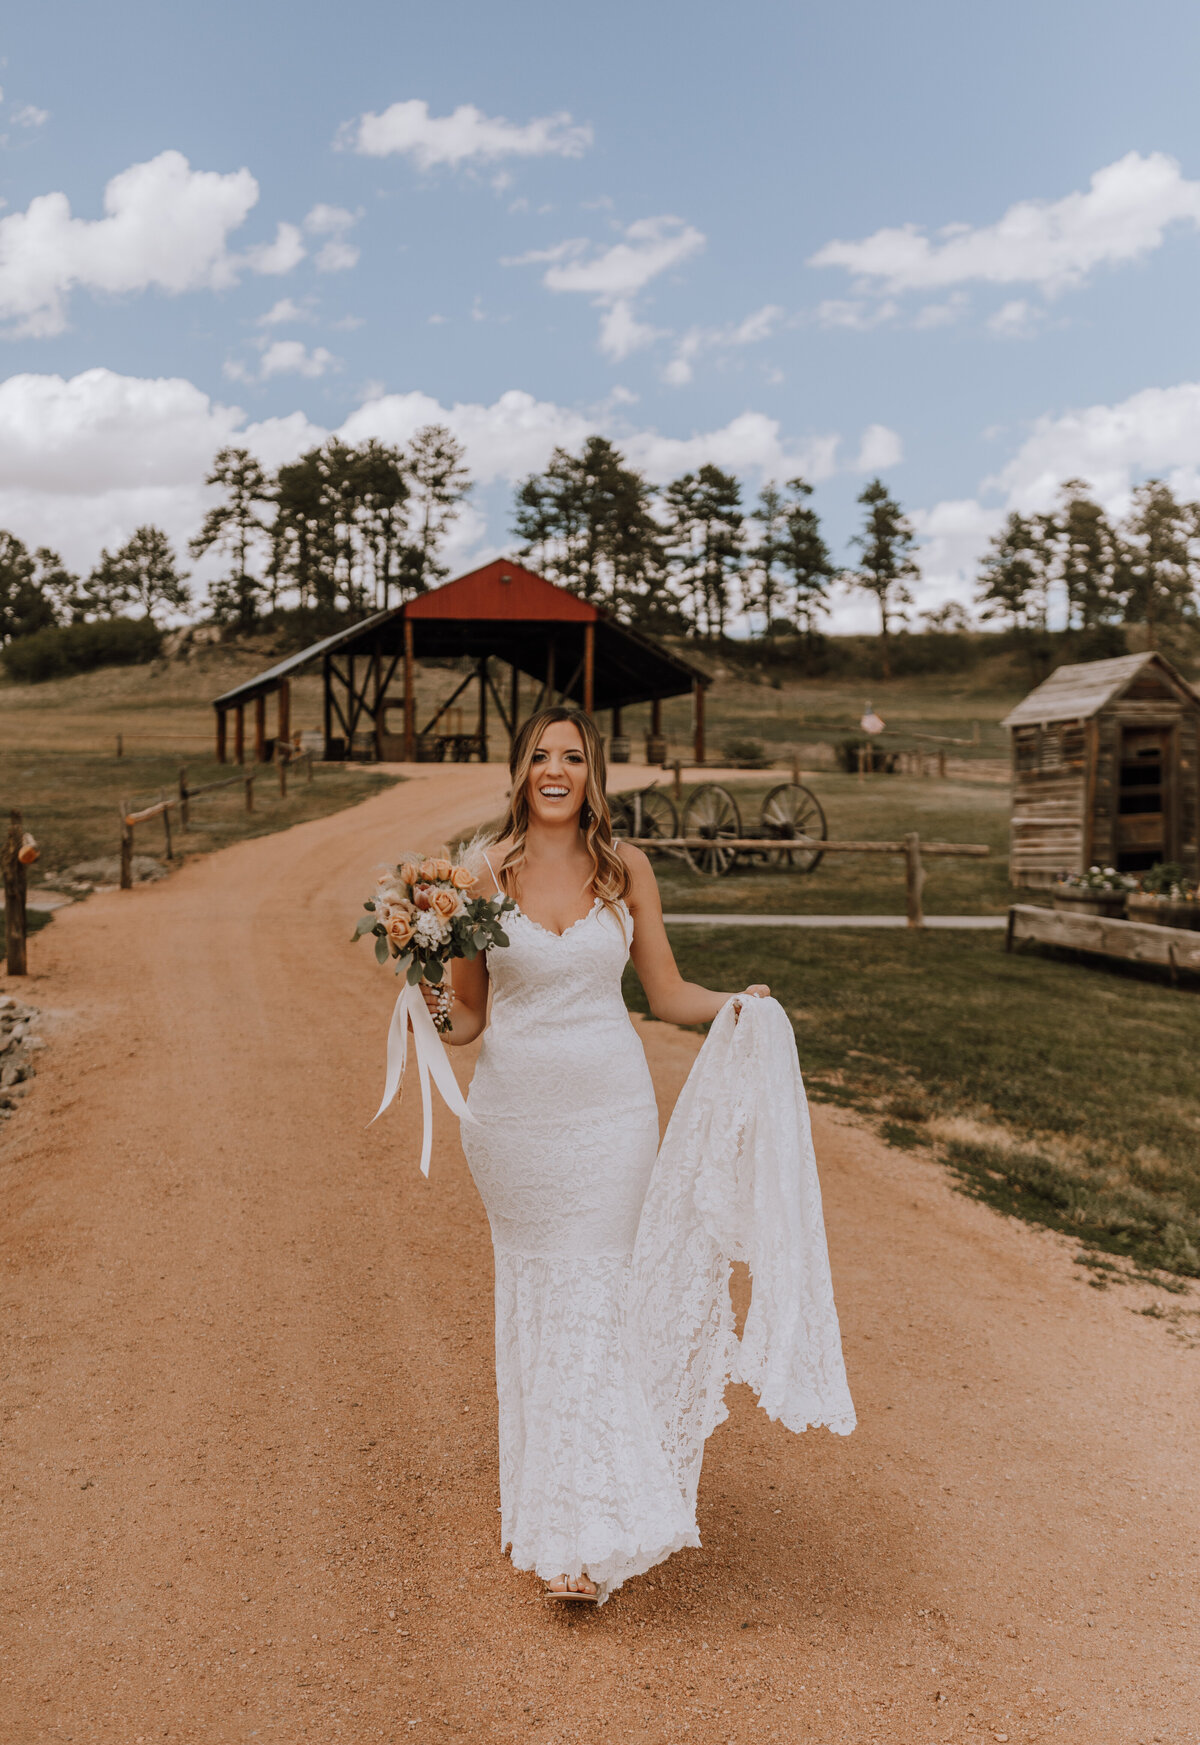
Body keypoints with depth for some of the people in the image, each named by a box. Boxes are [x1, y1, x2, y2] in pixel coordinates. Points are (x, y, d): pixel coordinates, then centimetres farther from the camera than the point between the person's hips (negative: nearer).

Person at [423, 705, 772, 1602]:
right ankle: (549, 1496, 29)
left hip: (611, 1108, 0)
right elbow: (467, 1017, 4)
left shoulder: (627, 868, 0)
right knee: (533, 1294, 11)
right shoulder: (483, 875, -2)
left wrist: (737, 1004, -11)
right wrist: (432, 1004, -17)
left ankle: (591, 1531, 9)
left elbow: (668, 994, 7)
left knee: (599, 1302, 0)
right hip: (513, 1111, 1)